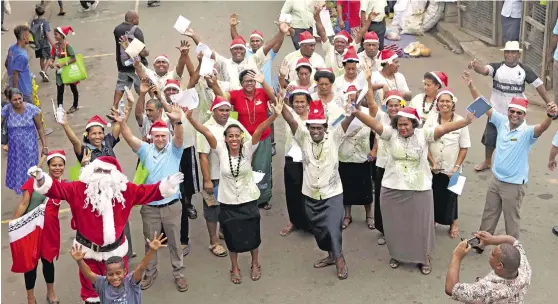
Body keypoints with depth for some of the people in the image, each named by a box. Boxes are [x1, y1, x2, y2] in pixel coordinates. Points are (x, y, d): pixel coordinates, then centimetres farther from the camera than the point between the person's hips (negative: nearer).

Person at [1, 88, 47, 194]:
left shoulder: (32, 109, -13)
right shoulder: (6, 110, -11)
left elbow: (40, 128, -5)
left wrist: (44, 146, -5)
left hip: (30, 147, -1)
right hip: (15, 148, 2)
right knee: (16, 171, 13)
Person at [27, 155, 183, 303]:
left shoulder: (124, 189, -6)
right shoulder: (79, 189, -10)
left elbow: (148, 192, -4)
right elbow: (57, 188, -17)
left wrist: (168, 184, -15)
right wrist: (41, 179, -35)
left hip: (116, 249, 2)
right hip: (89, 250, -1)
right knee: (91, 288, 14)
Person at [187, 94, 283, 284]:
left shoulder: (247, 150, -13)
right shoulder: (221, 151, -12)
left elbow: (260, 130, -26)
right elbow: (206, 132, -23)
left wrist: (275, 115, -40)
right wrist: (190, 118, -36)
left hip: (249, 200, 0)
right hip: (228, 202, 0)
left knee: (252, 235, 15)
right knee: (232, 237, 14)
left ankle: (255, 264, 40)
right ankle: (235, 268, 37)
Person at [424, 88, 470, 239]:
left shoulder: (460, 121, -8)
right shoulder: (431, 120, -5)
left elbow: (464, 147, -5)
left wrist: (456, 167, -10)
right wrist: (432, 163, -10)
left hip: (451, 169, -1)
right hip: (433, 168, 1)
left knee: (450, 197, 9)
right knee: (433, 196, 9)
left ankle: (453, 223, 31)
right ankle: (431, 220, 31)